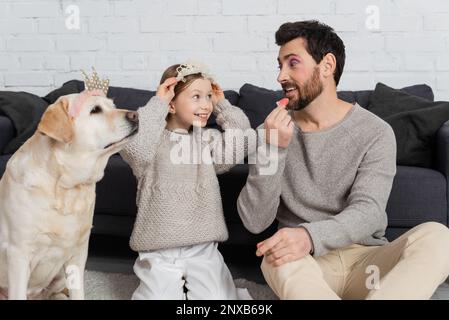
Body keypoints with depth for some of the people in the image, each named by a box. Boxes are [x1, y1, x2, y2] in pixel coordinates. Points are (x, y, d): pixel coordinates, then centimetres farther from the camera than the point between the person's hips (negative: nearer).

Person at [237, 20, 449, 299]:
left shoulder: (376, 133, -4)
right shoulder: (271, 132, 1)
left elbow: (367, 211, -18)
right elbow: (255, 222, -7)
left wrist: (310, 236, -39)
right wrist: (273, 152, -21)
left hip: (366, 259, 0)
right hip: (307, 266, 0)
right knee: (279, 257, -35)